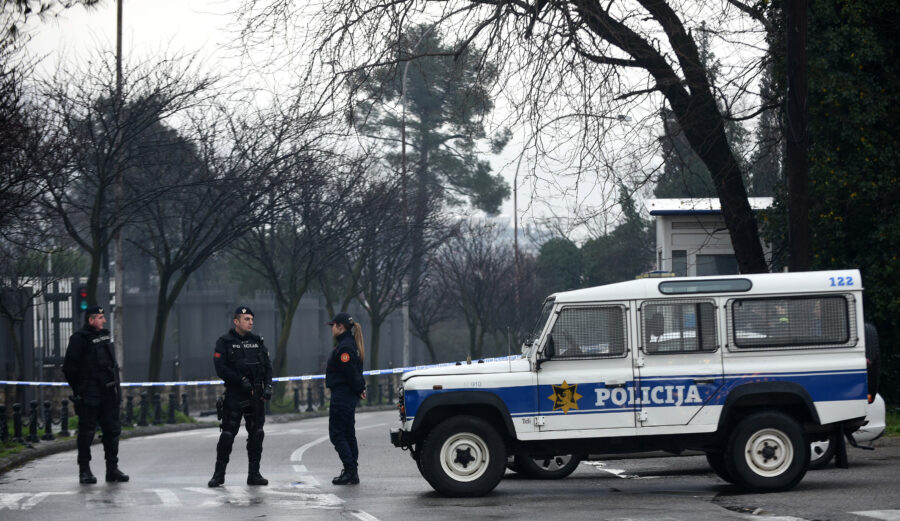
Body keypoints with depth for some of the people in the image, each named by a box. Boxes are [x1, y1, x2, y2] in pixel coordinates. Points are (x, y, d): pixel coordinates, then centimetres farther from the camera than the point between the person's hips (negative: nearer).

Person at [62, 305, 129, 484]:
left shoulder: (104, 336, 15)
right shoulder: (79, 339, -8)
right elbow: (69, 368, -8)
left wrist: (115, 388, 15)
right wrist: (78, 389, -7)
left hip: (108, 394, 7)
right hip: (89, 396, -7)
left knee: (112, 430, 6)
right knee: (86, 432, -1)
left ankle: (112, 469, 12)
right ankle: (85, 471, 6)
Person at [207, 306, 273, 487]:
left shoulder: (257, 342, 13)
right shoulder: (224, 342, -1)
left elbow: (267, 366, 12)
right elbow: (221, 368, -10)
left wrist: (268, 386, -3)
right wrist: (241, 380, -17)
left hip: (256, 395, 5)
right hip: (234, 395, -5)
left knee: (256, 434, 4)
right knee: (228, 433, -6)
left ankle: (254, 474, 11)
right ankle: (219, 473, 2)